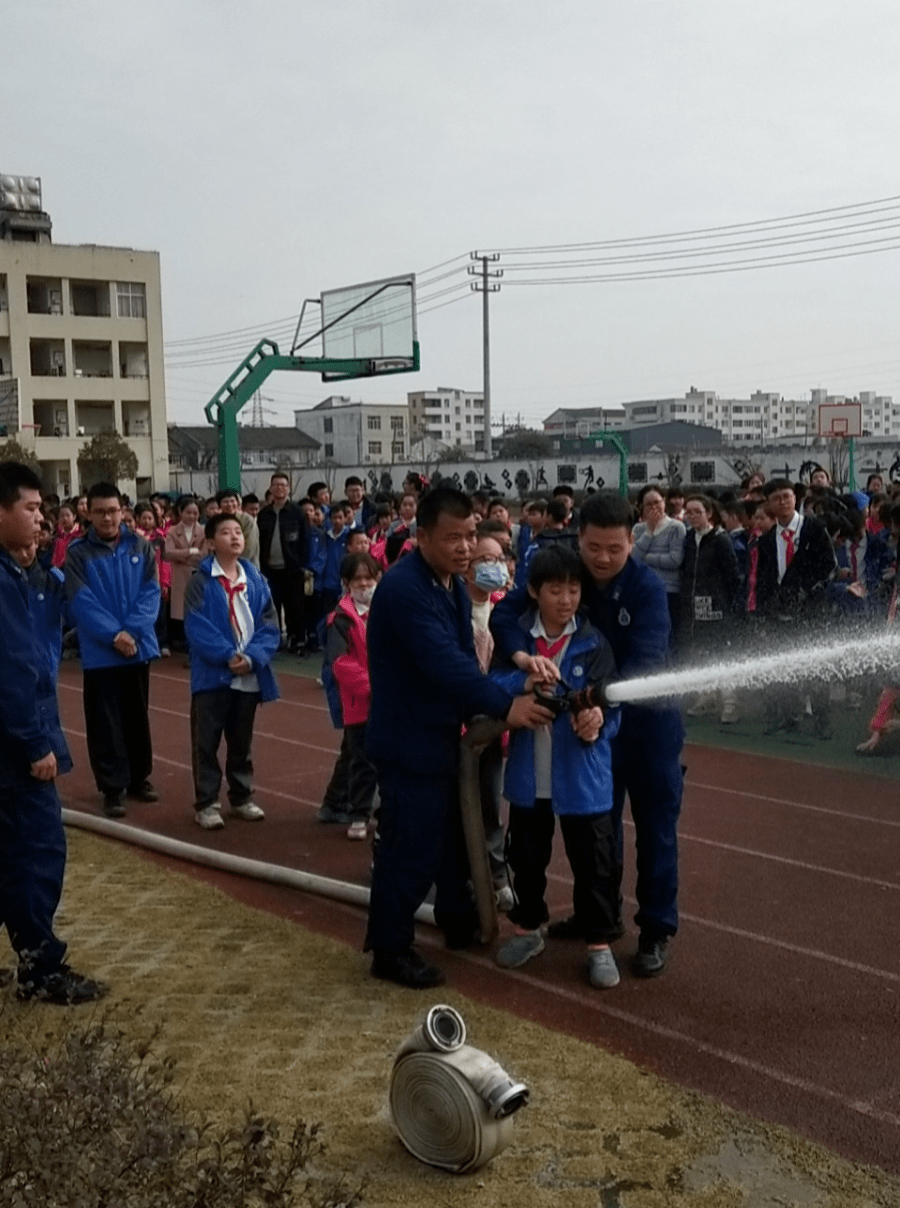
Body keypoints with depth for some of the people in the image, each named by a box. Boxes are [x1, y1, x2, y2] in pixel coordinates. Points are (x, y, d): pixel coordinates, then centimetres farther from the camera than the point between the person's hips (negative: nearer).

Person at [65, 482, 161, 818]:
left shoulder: (141, 546, 2)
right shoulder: (78, 552, -4)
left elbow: (151, 593, -4)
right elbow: (81, 602, -12)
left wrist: (131, 631, -16)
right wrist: (114, 635, -20)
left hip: (139, 647, 3)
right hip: (99, 652, -3)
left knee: (137, 717, 14)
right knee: (106, 723, 1)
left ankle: (139, 779, 28)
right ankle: (113, 788, 10)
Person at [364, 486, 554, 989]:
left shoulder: (455, 585, 7)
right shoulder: (404, 587, -24)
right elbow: (443, 662, -31)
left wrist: (479, 717, 3)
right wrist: (505, 706, -30)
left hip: (443, 734, 10)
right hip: (410, 740, -10)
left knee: (454, 834, 22)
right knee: (411, 845, -2)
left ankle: (460, 923, 40)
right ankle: (390, 948, 14)